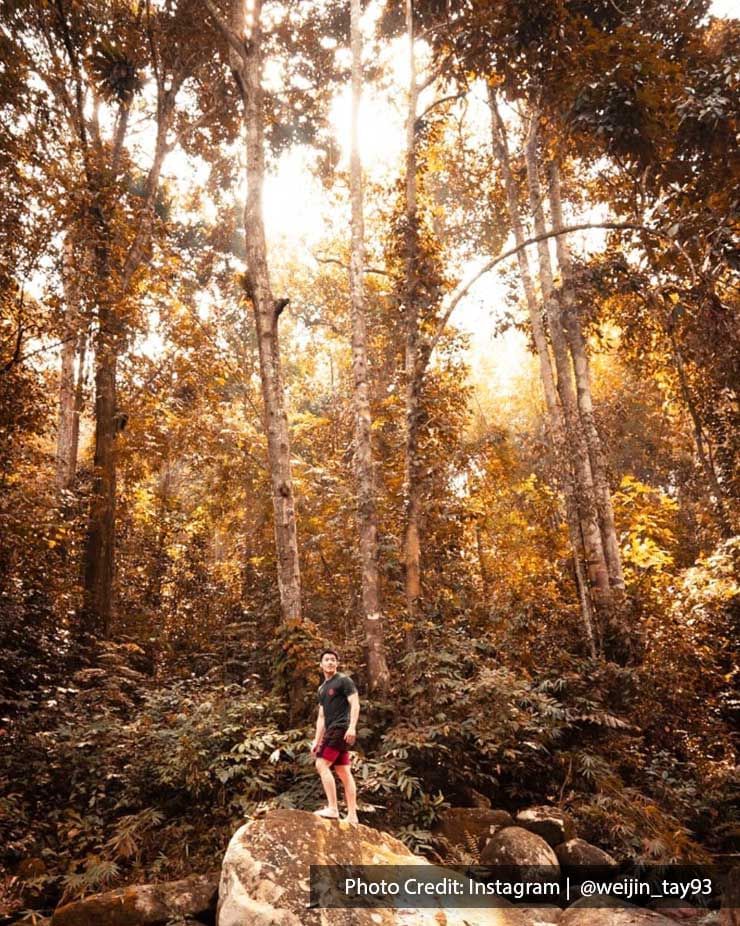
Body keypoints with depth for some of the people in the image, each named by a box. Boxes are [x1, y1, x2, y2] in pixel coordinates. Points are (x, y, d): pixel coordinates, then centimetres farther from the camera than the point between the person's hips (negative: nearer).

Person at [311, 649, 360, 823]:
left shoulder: (344, 680, -3)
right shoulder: (322, 688, 20)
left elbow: (355, 704, -13)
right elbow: (321, 717, 21)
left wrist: (352, 727, -24)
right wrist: (317, 740, 16)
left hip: (341, 729, -8)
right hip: (331, 731, 8)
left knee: (322, 765, -16)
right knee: (344, 772, 6)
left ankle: (332, 808, -16)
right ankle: (352, 815, 7)